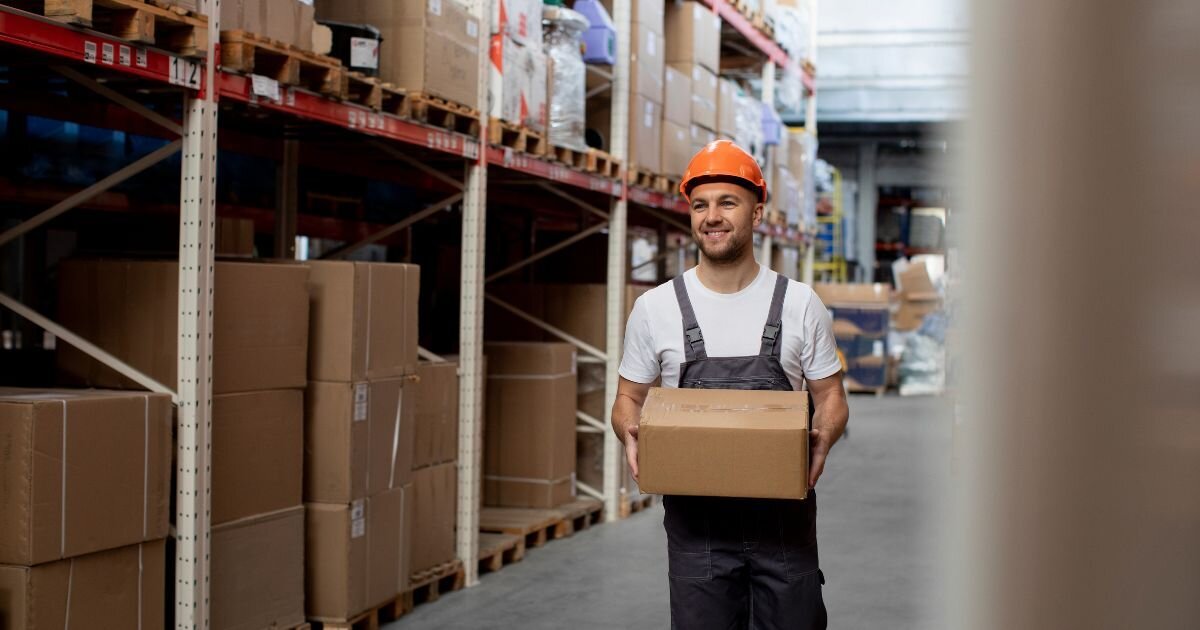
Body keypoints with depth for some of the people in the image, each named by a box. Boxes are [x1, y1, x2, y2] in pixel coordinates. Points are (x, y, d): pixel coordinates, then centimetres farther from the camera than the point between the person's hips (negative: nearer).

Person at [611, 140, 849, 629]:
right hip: (696, 519, 0)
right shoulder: (655, 308, 1)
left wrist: (822, 440, -15)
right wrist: (631, 436, -13)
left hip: (784, 516, 0)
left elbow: (830, 395, 7)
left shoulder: (800, 304, 2)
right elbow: (629, 396, 9)